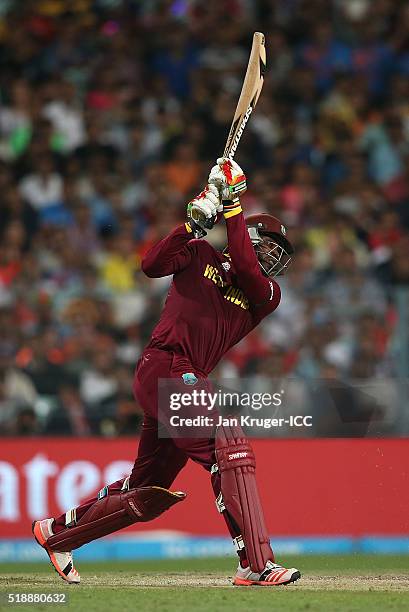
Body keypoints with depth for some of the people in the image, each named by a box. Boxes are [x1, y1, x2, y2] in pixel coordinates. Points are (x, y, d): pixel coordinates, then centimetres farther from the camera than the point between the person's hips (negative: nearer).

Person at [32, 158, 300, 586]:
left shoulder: (266, 295, 15)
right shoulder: (201, 255, 8)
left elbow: (246, 270, -6)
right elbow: (152, 264, -7)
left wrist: (232, 206, -8)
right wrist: (196, 222, -14)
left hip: (187, 382, 7)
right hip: (164, 367, -7)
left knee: (148, 494, 11)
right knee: (229, 446, -22)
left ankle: (56, 533, 30)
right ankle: (256, 564, -28)